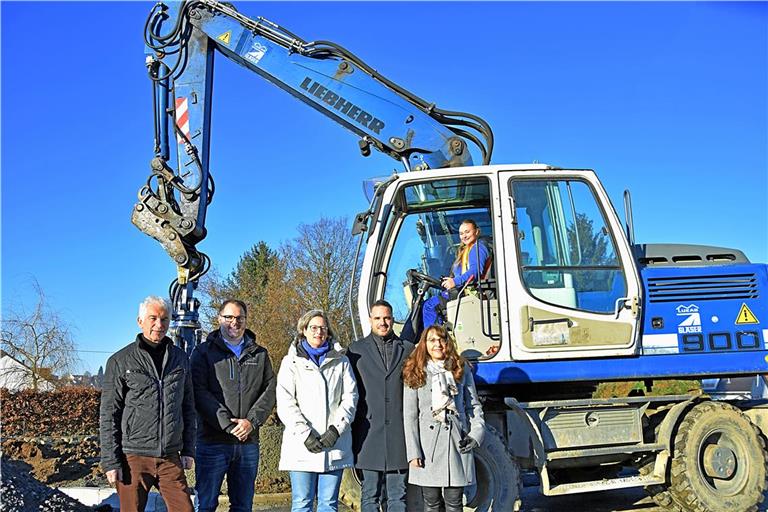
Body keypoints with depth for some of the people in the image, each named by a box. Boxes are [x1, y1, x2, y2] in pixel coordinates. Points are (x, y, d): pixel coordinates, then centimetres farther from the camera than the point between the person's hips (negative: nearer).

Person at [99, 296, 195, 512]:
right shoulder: (120, 361, 0)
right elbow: (108, 415, -1)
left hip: (171, 458, 3)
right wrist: (110, 461, -6)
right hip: (134, 457, -3)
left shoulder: (180, 359, 11)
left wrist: (188, 450, 10)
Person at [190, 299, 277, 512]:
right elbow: (200, 393, -7)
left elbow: (269, 391, 6)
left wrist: (252, 421, -11)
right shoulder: (204, 351, 4)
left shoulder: (260, 354, 15)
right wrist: (228, 424, -15)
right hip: (213, 441, -3)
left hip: (249, 442, 3)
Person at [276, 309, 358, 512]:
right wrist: (305, 434, -11)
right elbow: (285, 404, 0)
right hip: (302, 446, -1)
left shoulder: (341, 361, 13)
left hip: (335, 445, 1)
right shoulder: (291, 362, 8)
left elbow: (350, 398, 5)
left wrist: (336, 429, -8)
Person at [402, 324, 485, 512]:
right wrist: (413, 453, -6)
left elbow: (473, 406, 12)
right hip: (428, 447, -1)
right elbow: (410, 416, 0)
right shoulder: (414, 374, 2)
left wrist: (476, 433, -5)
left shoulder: (462, 369, 8)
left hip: (458, 445, 1)